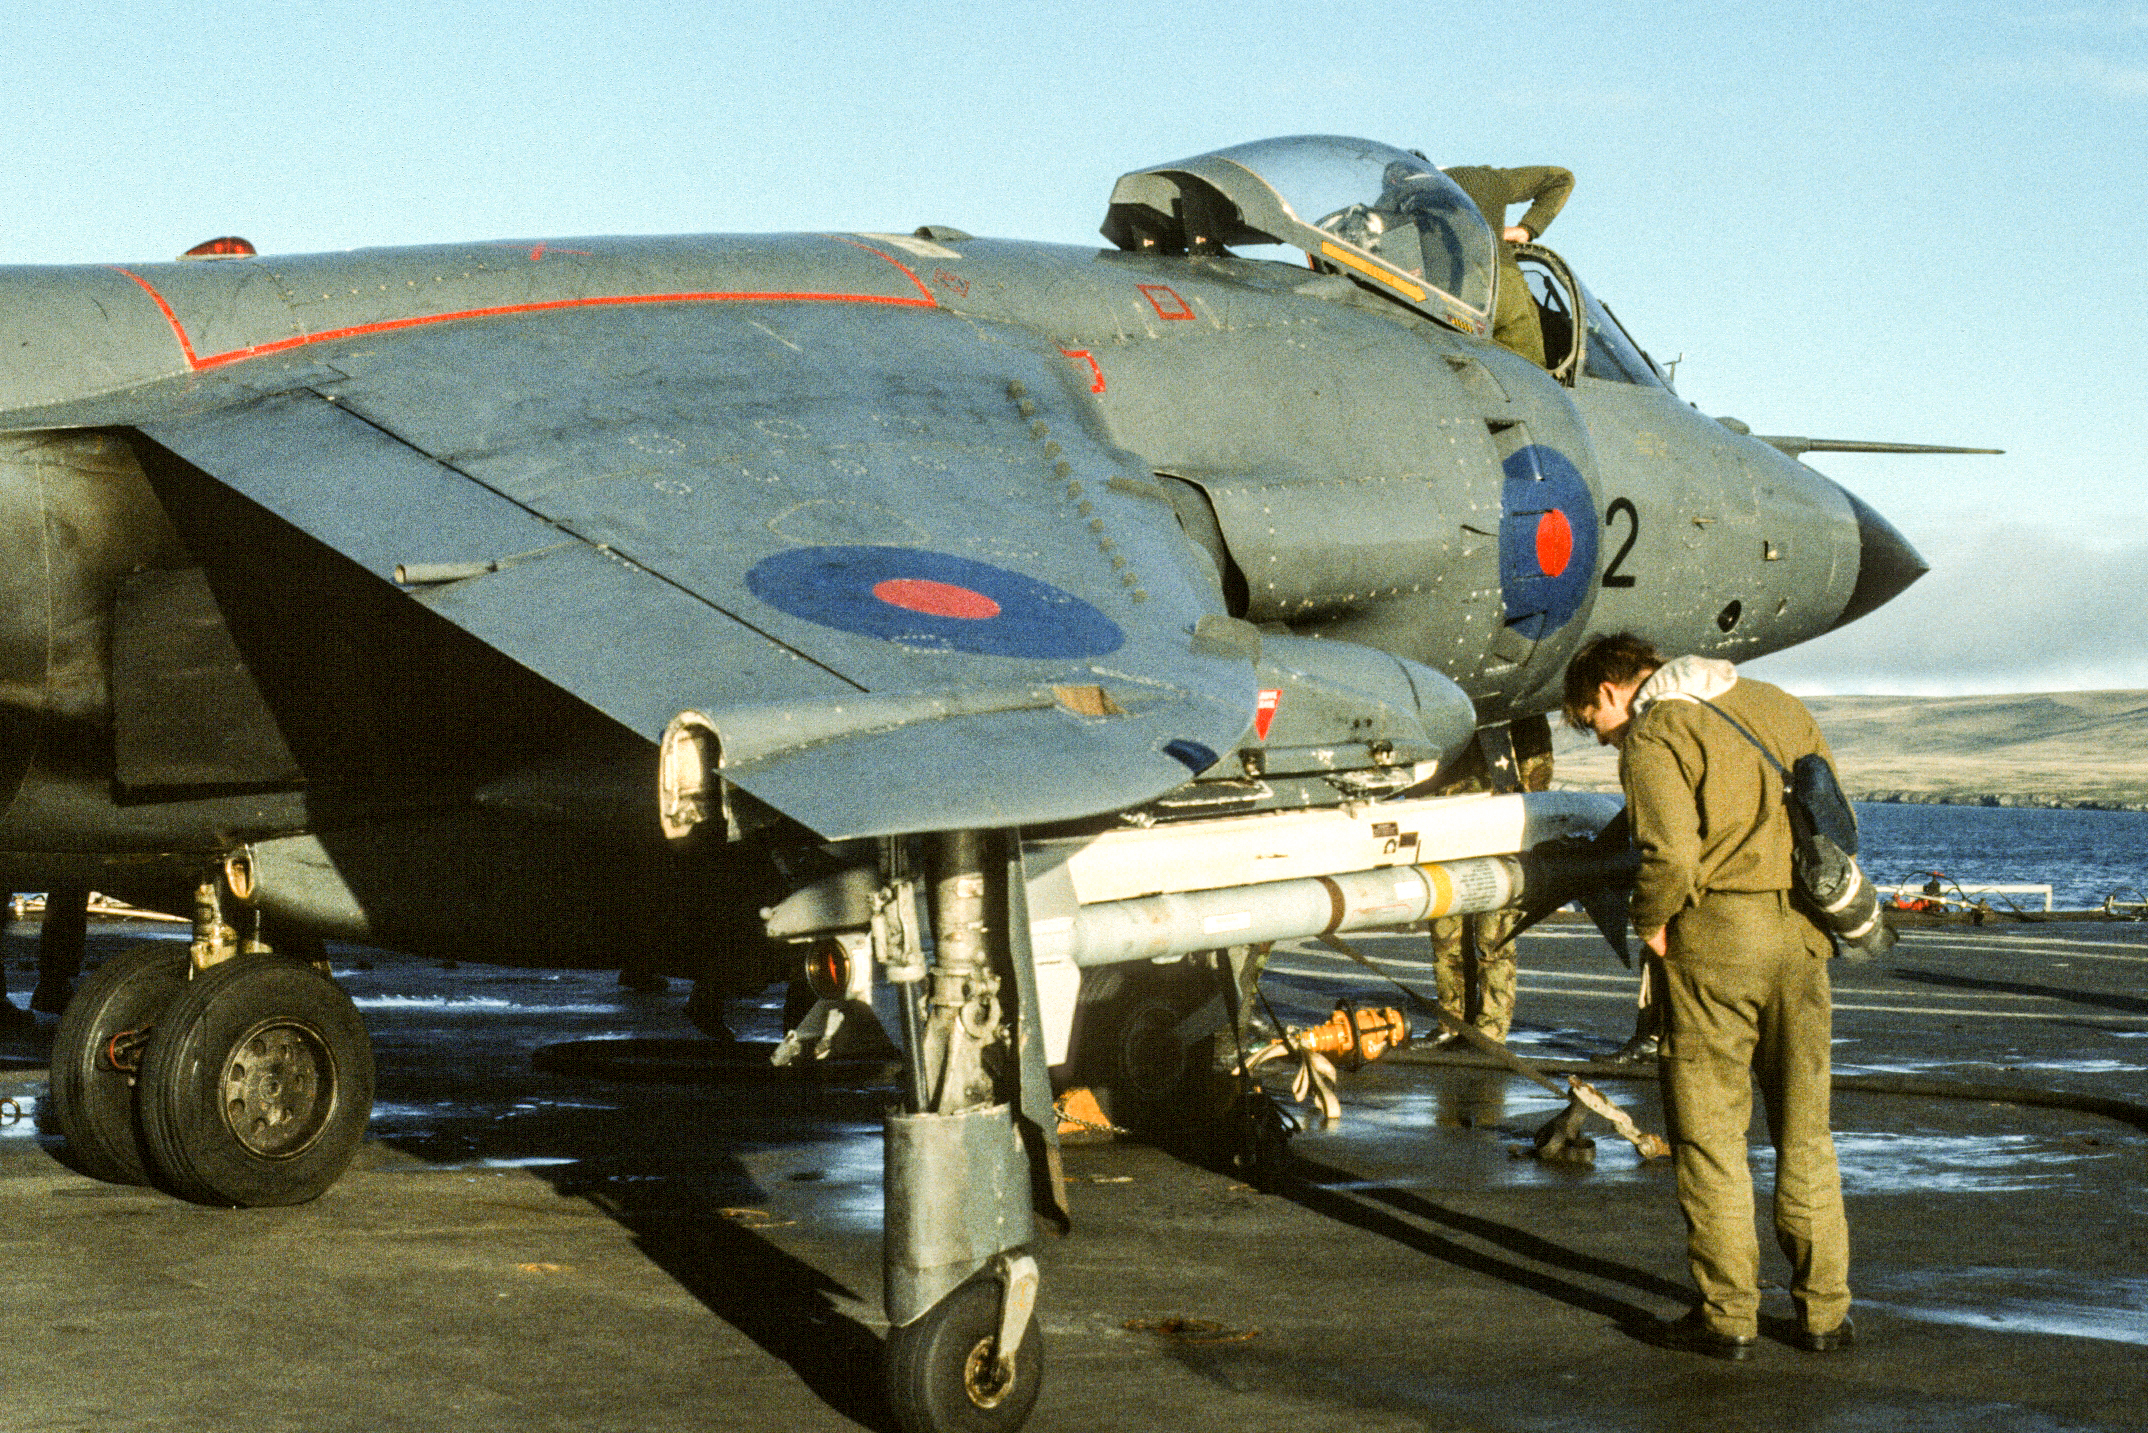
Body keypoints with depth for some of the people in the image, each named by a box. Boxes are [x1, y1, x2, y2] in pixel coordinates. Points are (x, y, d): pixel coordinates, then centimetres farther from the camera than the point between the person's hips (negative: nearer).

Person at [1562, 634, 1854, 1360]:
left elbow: (1671, 852, -19)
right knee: (1804, 1131, 13)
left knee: (1710, 1132, 3)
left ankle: (1727, 1315, 5)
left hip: (1716, 942, -6)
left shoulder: (1653, 736, -6)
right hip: (1802, 936, 6)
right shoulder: (1776, 705, 16)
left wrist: (1651, 923, -3)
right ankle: (1824, 1312, 16)